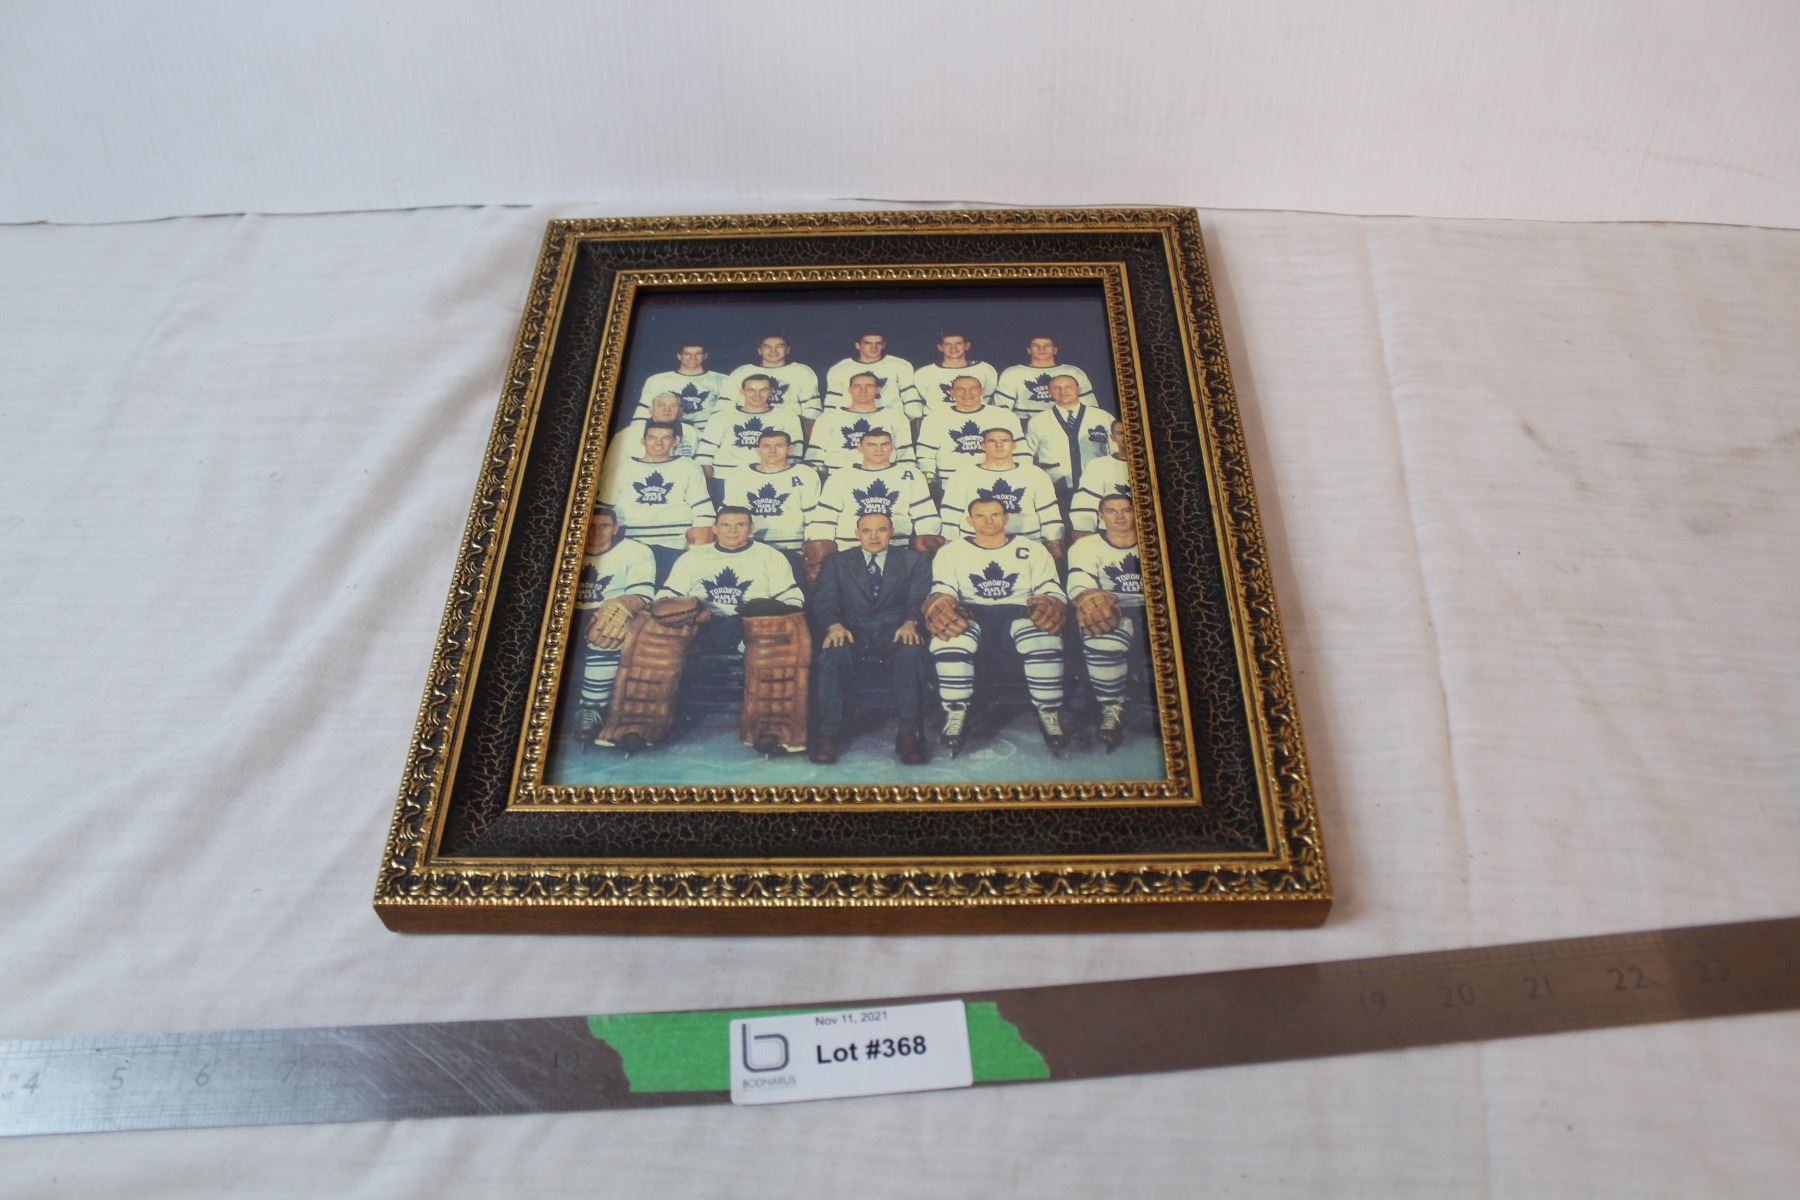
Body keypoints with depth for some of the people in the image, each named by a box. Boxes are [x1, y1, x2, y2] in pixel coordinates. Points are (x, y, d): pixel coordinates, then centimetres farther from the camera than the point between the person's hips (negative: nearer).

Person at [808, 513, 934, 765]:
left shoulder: (914, 561, 16)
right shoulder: (837, 562, 17)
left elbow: (919, 598, 2)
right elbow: (824, 601, 5)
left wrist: (910, 623, -21)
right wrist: (834, 625, -19)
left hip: (896, 634, 0)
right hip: (853, 636, 1)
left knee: (911, 651, -35)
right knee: (835, 652, -34)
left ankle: (909, 734, -30)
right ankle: (827, 734, -27)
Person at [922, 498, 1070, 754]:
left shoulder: (1032, 549, 19)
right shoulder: (952, 551, 19)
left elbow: (1051, 590, 11)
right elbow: (942, 590, 8)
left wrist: (1048, 606, -14)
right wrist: (943, 607, -17)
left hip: (1018, 609, 0)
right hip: (970, 611, 0)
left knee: (1043, 635, -36)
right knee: (950, 636, -37)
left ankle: (1049, 714, -26)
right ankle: (956, 715, -27)